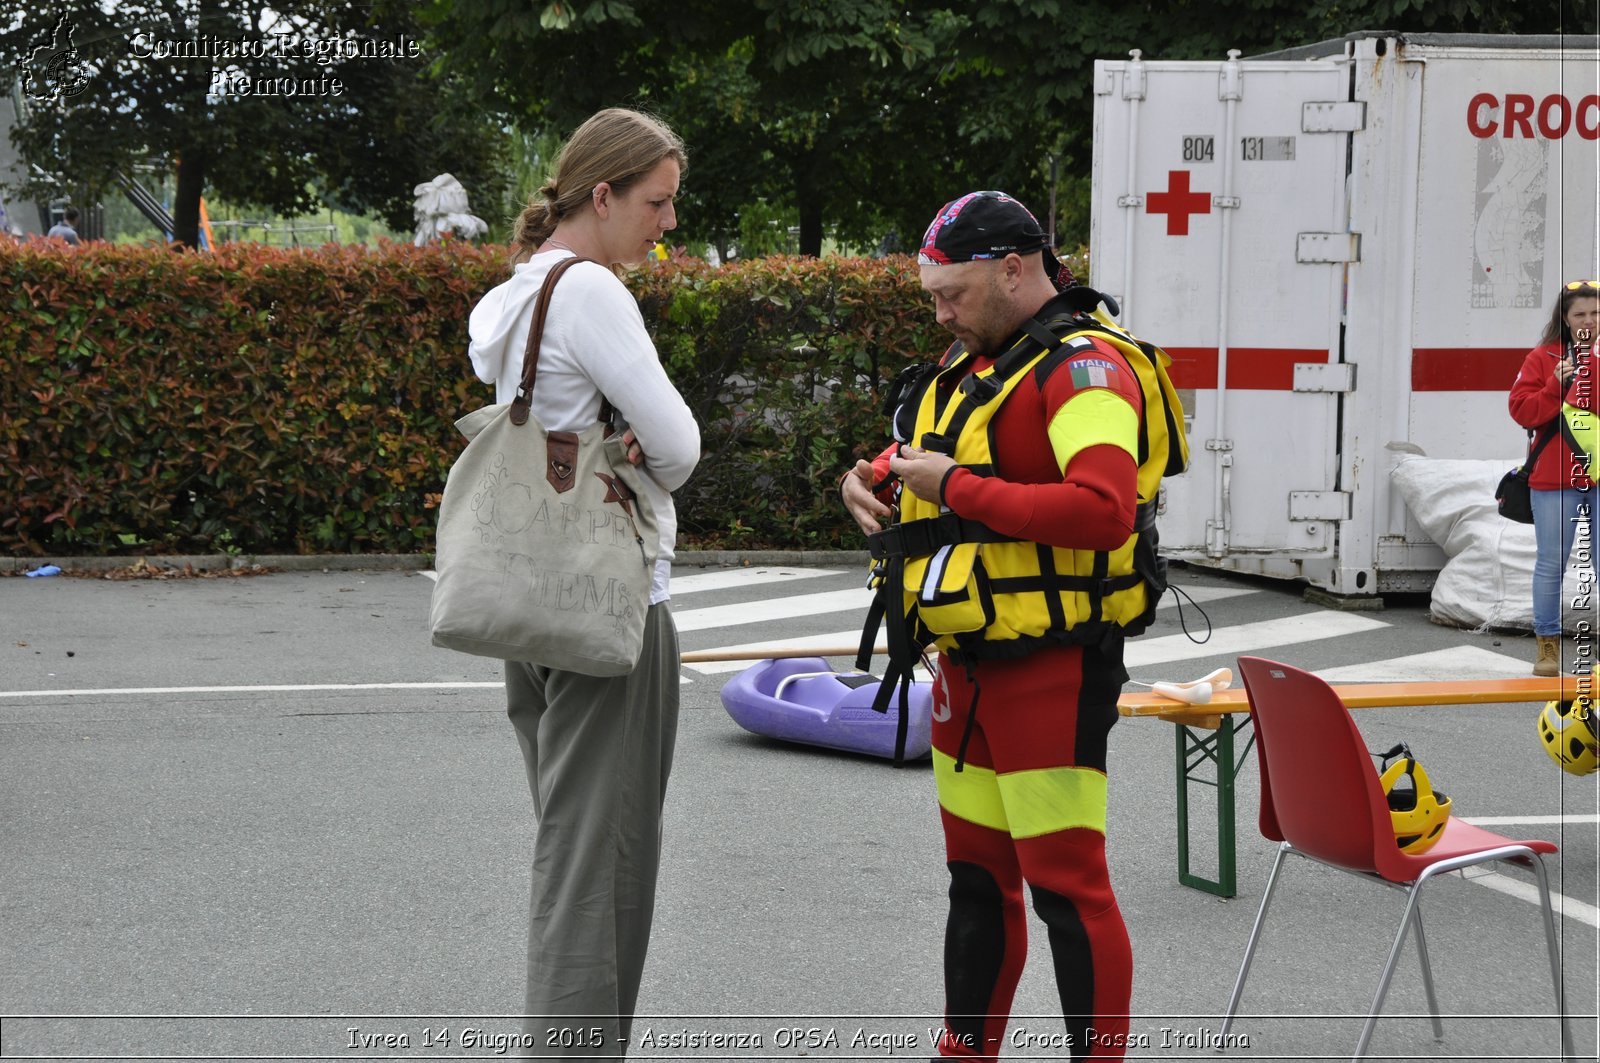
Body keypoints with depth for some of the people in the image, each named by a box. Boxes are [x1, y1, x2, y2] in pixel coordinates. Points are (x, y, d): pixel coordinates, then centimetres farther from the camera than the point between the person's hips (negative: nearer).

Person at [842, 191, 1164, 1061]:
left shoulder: (1082, 368, -16)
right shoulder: (975, 361, 14)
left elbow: (1103, 509, -30)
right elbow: (919, 447, 31)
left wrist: (957, 487, -23)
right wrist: (874, 478, 6)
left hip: (1052, 670, -10)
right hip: (968, 666, 10)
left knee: (1065, 883, -8)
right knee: (977, 877, 18)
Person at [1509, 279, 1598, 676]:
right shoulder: (1543, 358, 4)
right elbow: (1521, 409, -2)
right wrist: (1557, 386, -15)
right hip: (1555, 479, 0)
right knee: (1551, 563, 4)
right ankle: (1548, 644, 13)